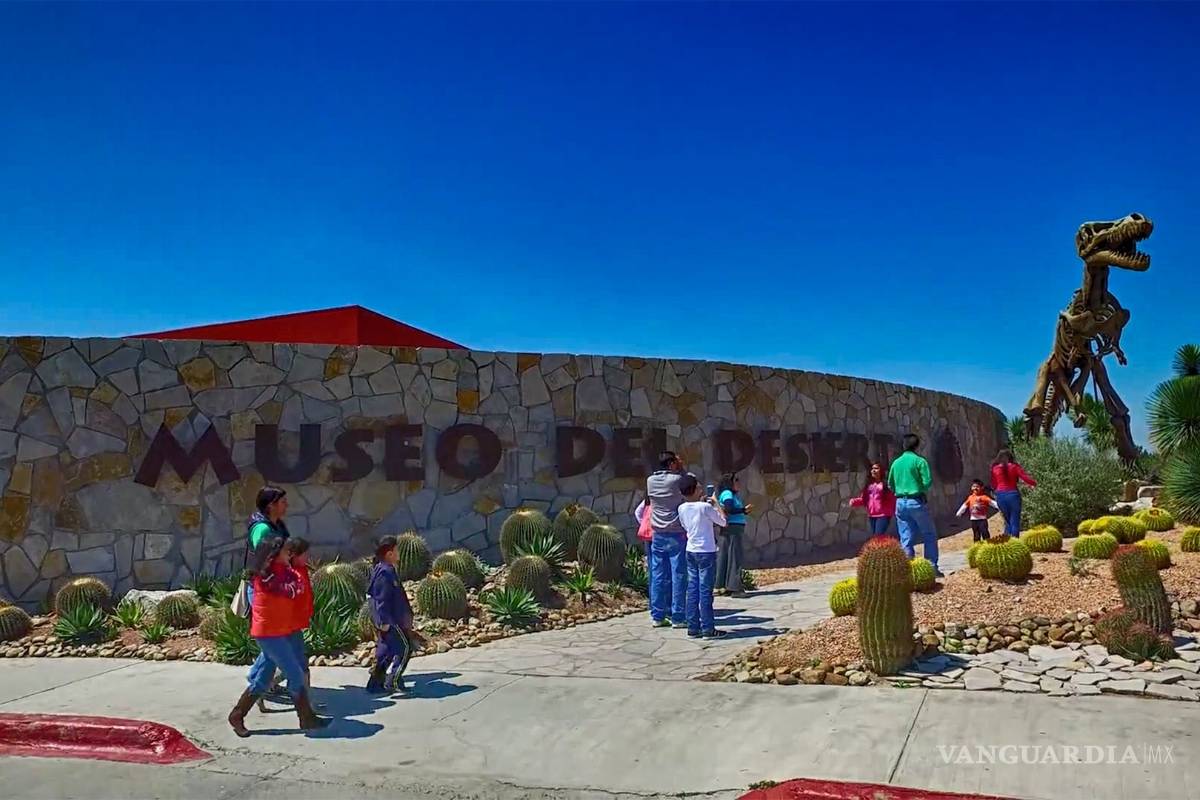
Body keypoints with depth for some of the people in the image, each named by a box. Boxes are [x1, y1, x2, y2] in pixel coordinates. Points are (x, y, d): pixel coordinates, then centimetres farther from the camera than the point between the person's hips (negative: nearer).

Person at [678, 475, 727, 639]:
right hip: (706, 552, -6)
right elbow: (723, 522, -3)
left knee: (692, 590, 8)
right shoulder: (705, 507, -16)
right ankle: (708, 629, 3)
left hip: (691, 551, 6)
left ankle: (693, 628, 11)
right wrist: (716, 503, 7)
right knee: (705, 591, -2)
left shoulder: (682, 508, 1)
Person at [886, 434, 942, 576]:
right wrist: (921, 487, 7)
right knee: (930, 535, 9)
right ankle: (932, 567, 7)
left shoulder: (896, 462, 7)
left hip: (901, 503, 4)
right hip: (917, 502, -4)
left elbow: (890, 485, 12)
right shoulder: (919, 461, -7)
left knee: (906, 538, 8)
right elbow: (927, 482, -13)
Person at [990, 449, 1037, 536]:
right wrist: (1035, 483, 14)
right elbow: (1025, 478, -4)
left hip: (1000, 495, 3)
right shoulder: (1014, 466, -1)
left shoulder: (995, 468, 6)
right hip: (1013, 494, -3)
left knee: (1008, 522, 15)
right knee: (1015, 522, 2)